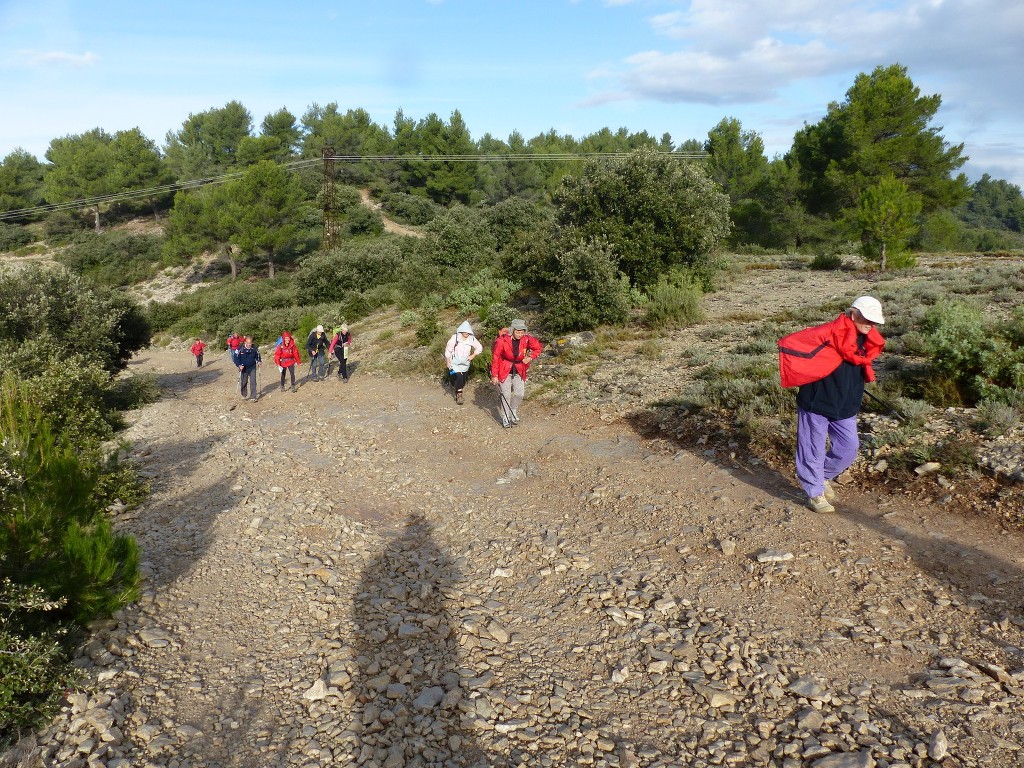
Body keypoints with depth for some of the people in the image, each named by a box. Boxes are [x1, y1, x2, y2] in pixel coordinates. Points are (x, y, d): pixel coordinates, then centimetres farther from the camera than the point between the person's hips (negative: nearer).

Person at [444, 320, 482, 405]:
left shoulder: (472, 339, -6)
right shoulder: (455, 337, -13)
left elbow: (479, 347, 9)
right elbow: (448, 349, -7)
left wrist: (473, 355, -1)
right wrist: (448, 362, -7)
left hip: (465, 364, 4)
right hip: (455, 363, -4)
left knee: (463, 380, 9)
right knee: (458, 378, -18)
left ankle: (458, 393, 31)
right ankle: (459, 395, -5)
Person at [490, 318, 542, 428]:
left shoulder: (527, 339, -13)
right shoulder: (502, 341, -22)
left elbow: (538, 348, 6)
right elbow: (496, 358, -14)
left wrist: (530, 357, -11)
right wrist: (494, 375, -12)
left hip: (519, 370, 3)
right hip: (505, 370, -3)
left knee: (520, 394, -1)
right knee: (506, 395, -3)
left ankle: (514, 411, 27)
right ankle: (505, 418, 12)